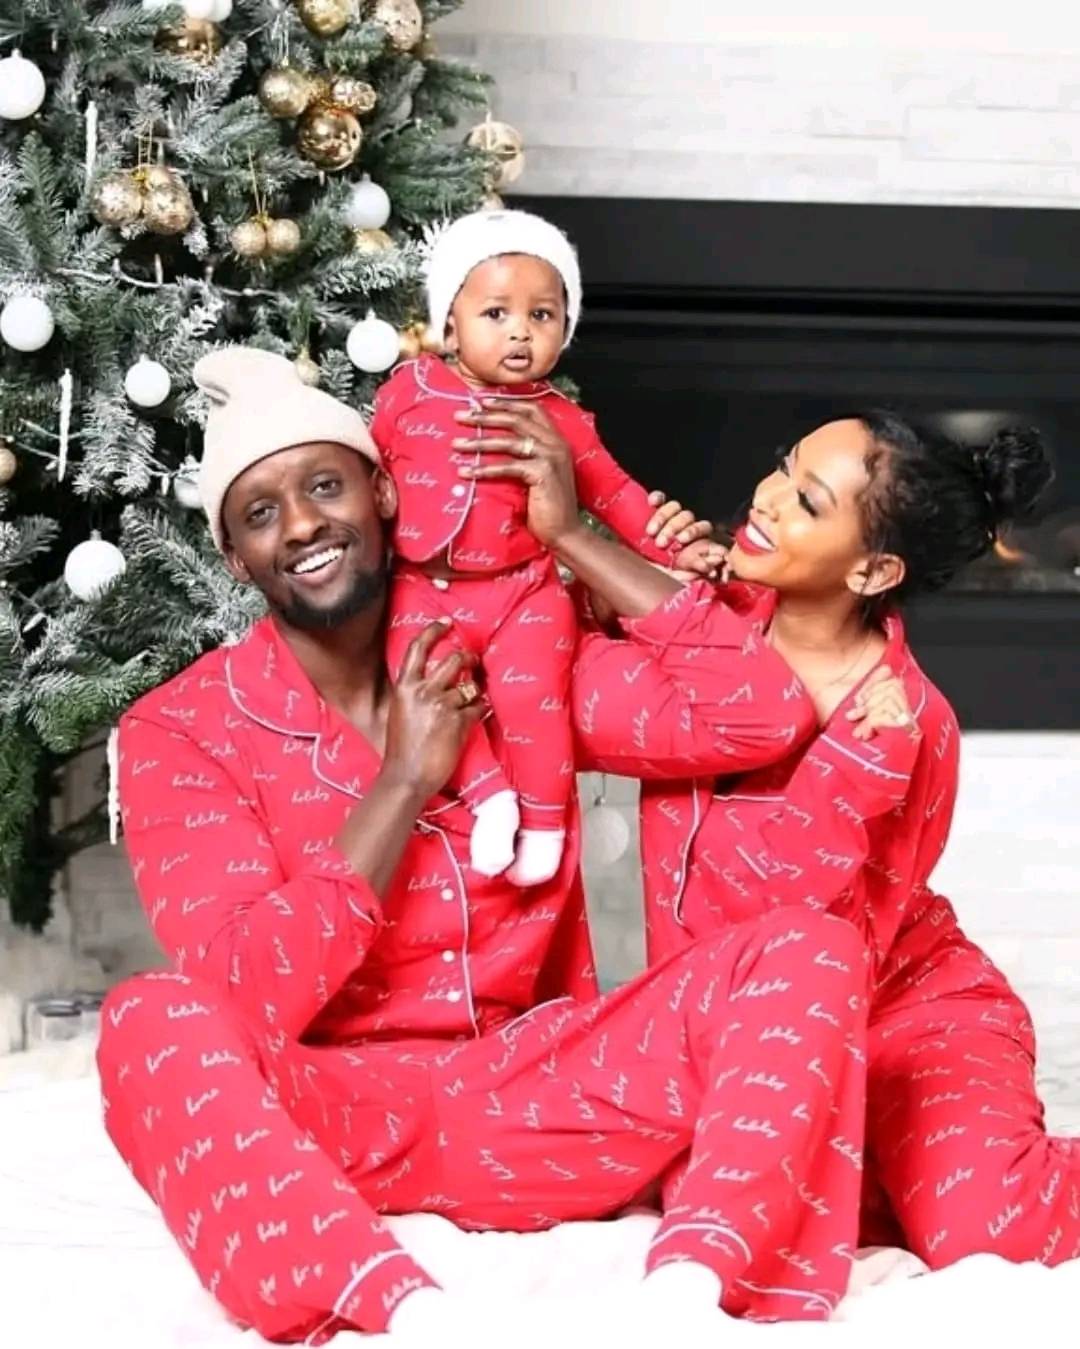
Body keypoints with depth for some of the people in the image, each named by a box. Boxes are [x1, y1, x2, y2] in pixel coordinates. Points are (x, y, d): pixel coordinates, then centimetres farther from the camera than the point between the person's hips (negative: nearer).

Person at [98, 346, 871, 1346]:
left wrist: (567, 533, -5)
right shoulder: (180, 731, -2)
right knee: (154, 1019, -34)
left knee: (806, 948, -18)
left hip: (526, 1102, 3)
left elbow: (761, 712, -5)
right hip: (328, 1117, -3)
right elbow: (254, 995, -15)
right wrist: (406, 779, -13)